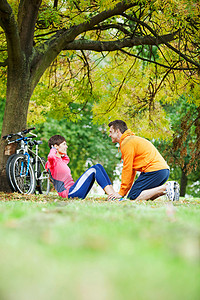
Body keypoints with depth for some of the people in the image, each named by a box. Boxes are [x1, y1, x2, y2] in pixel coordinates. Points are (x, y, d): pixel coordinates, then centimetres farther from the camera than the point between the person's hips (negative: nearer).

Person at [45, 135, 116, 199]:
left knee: (98, 166, 4)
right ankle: (112, 195, -21)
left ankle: (113, 193, -5)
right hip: (70, 193, -10)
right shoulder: (53, 160, -5)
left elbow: (66, 159, 50)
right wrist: (53, 149, -11)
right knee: (94, 169, -15)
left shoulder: (61, 160, 24)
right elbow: (51, 157, -33)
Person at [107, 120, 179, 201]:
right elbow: (132, 170, 27)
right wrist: (124, 191, 23)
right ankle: (169, 187, 1)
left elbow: (127, 169, -8)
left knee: (133, 197, -12)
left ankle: (165, 188, -17)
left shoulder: (126, 143, -5)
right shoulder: (132, 139, 28)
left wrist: (121, 193, -4)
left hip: (154, 171, -10)